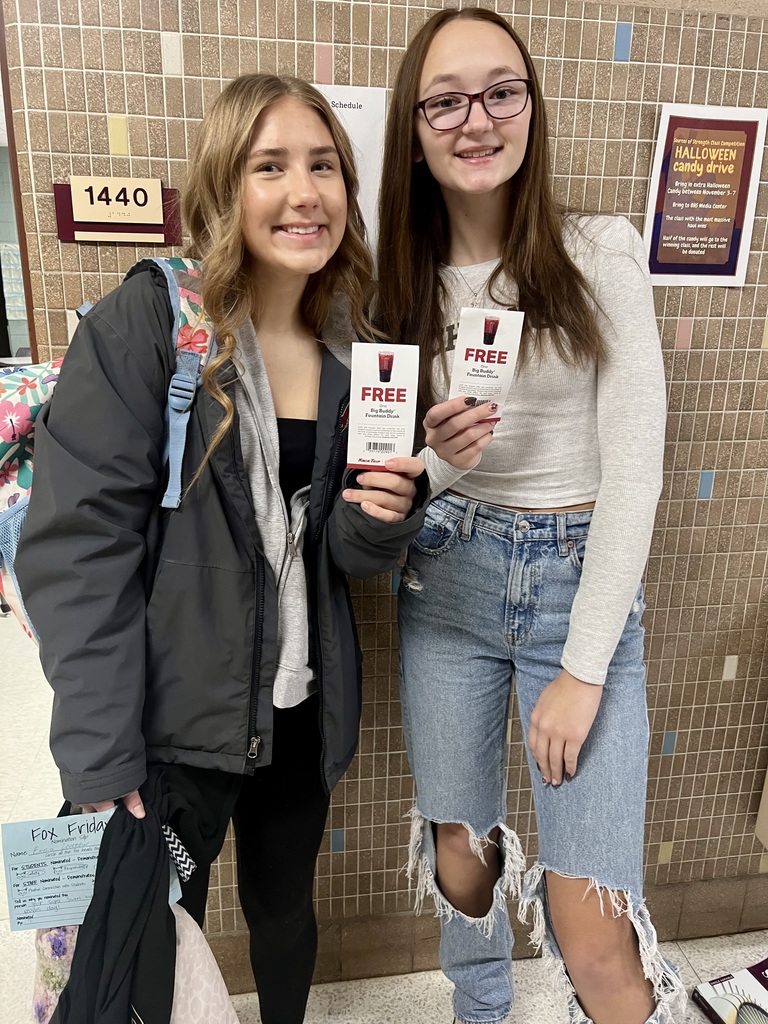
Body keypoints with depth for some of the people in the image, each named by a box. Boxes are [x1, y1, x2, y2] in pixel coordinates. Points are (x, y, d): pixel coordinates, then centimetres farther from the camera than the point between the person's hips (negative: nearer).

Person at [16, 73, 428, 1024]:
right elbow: (77, 546, -17)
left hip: (301, 711, 5)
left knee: (284, 909, 25)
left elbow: (341, 553, 6)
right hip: (173, 718, -4)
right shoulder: (138, 328, -14)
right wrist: (98, 759, -19)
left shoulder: (351, 348, 2)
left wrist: (381, 515, -16)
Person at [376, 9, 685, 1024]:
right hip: (448, 579, 3)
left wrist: (583, 670, -12)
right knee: (461, 867, 17)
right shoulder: (405, 281, 3)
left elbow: (633, 465, -10)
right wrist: (430, 458, -16)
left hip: (582, 578, -2)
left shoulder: (601, 253, -7)